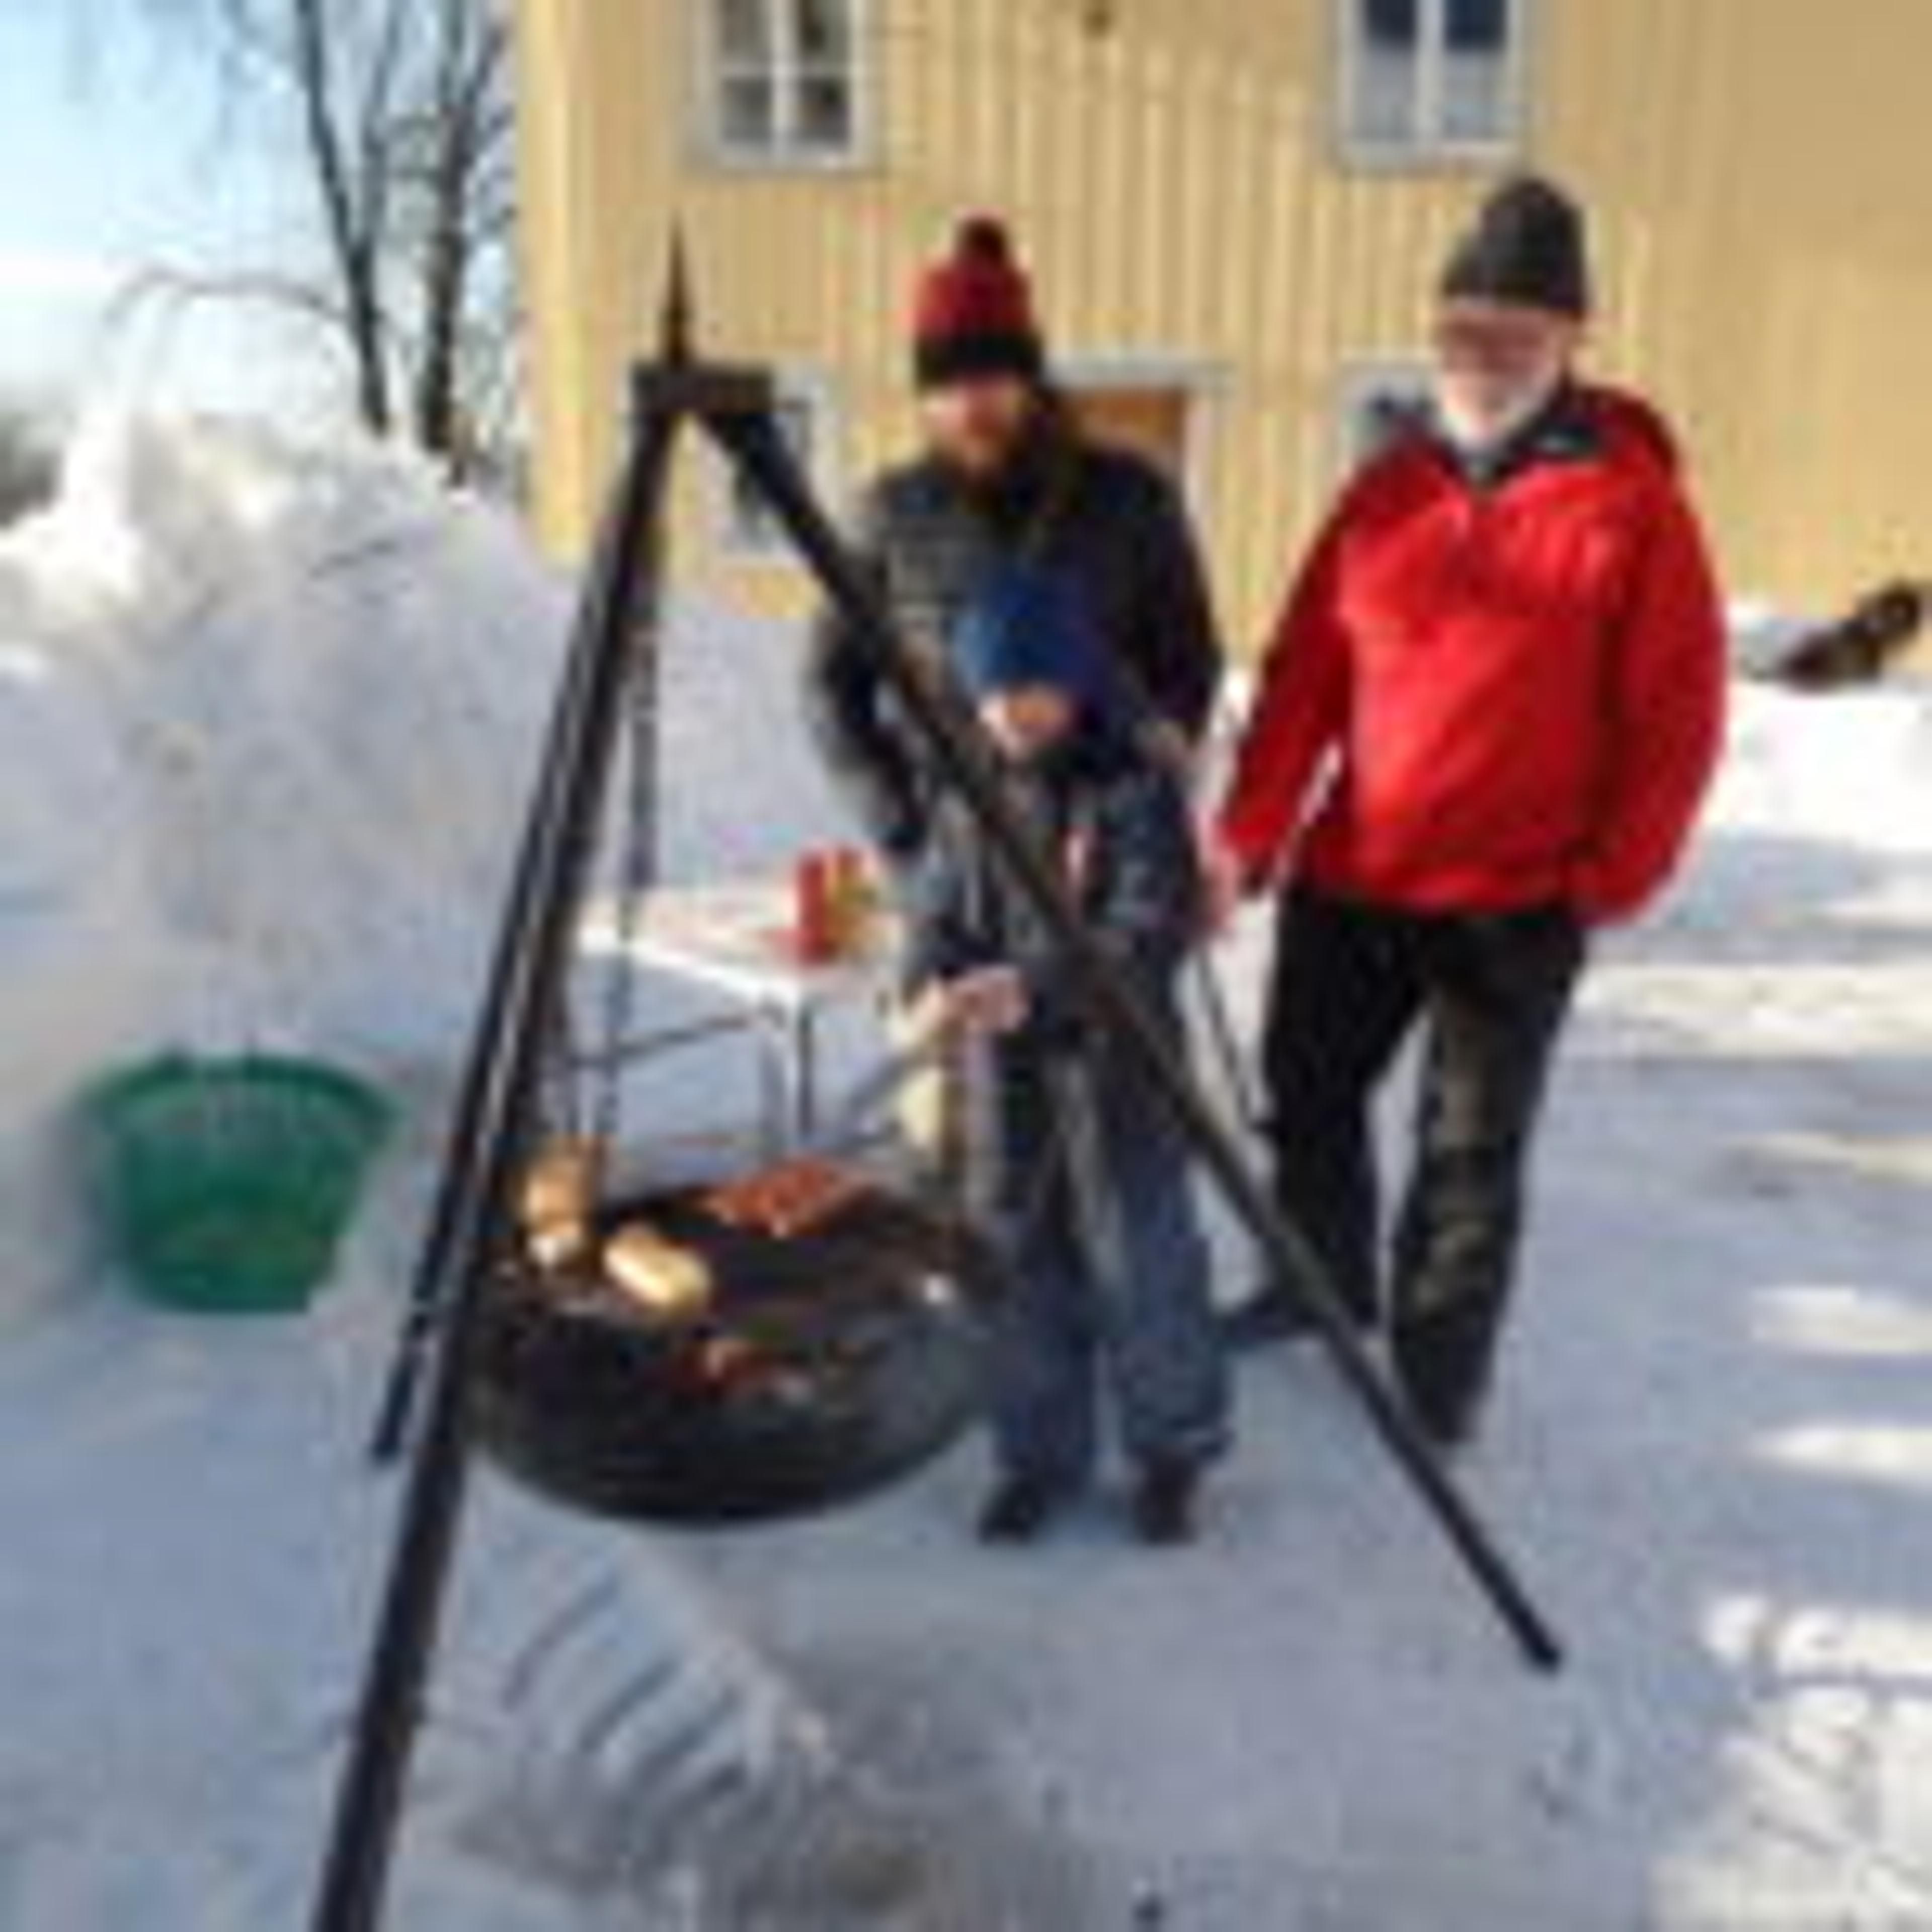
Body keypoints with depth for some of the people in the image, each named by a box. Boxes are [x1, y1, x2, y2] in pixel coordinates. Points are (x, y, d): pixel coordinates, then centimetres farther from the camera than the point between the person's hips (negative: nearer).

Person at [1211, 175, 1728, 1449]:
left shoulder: (1632, 500, -7)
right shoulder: (1389, 490, 5)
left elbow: (1677, 712, -6)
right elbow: (1305, 674, 3)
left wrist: (1612, 882, -9)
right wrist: (1250, 836, -3)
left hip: (1517, 904, -4)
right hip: (1349, 878, 5)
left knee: (1471, 1154, 6)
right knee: (1309, 1092, 18)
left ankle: (1438, 1374, 24)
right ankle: (1329, 1277, 43)